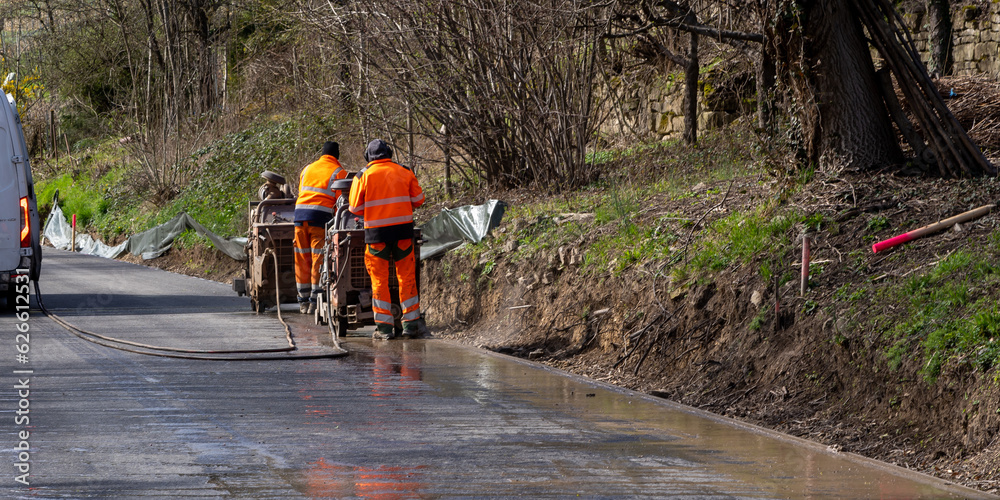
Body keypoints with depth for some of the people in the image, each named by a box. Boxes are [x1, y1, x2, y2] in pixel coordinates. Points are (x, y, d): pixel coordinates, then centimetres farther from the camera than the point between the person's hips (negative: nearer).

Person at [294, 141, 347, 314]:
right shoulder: (338, 172, 4)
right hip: (321, 215, -5)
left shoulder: (308, 169, 20)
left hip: (300, 211, 5)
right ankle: (315, 301, -5)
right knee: (319, 258, -2)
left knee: (302, 258, 9)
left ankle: (303, 301, 12)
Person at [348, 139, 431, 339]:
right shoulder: (404, 172, 5)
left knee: (379, 279, 4)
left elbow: (355, 208, 0)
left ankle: (384, 326, 1)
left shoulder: (363, 176, -1)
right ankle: (411, 322, 7)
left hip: (377, 232, -2)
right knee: (406, 276, 8)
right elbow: (418, 199, 10)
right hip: (403, 228, 2)